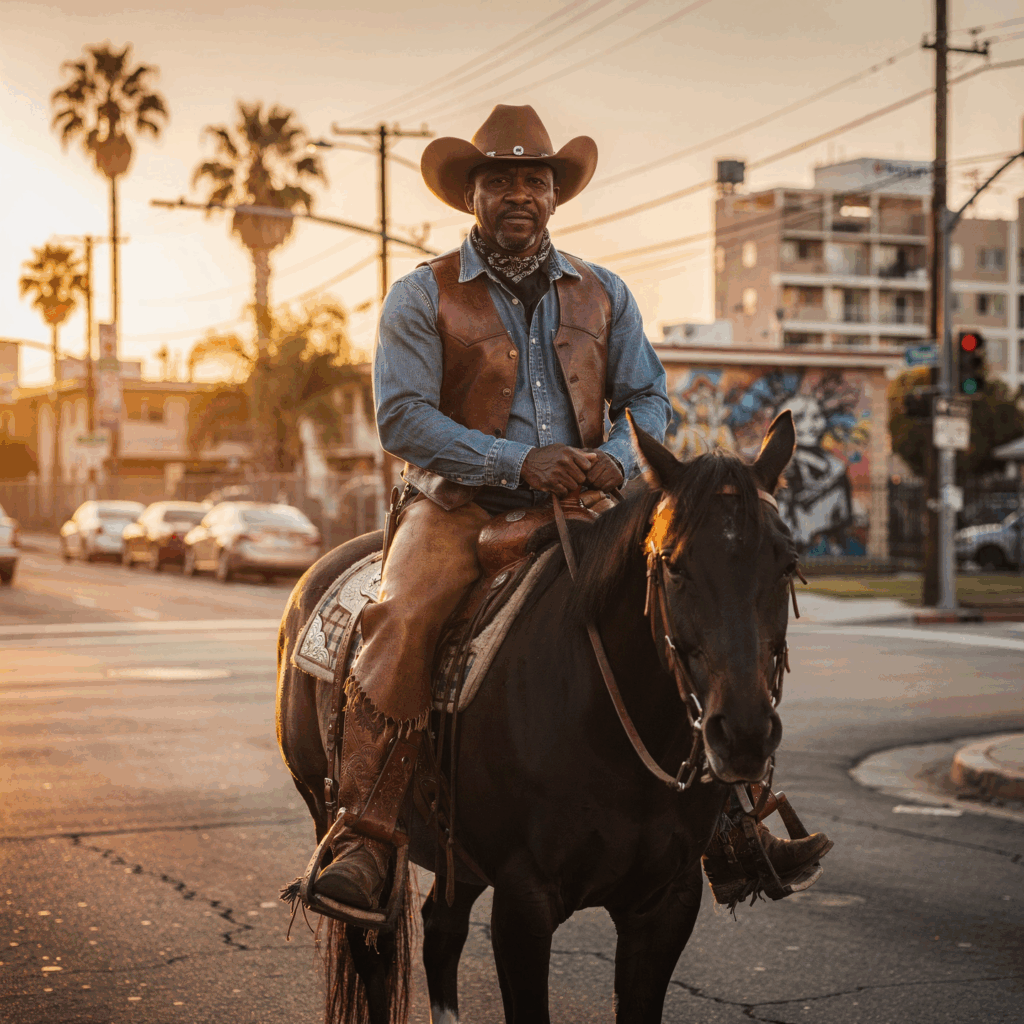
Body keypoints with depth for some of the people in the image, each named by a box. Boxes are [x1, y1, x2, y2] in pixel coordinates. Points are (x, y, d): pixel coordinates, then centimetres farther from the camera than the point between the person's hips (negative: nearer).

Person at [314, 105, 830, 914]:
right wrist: (519, 462, -20)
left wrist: (619, 457, -11)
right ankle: (364, 837, -28)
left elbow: (649, 397, 13)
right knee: (403, 623, -30)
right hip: (462, 509, -3)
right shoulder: (423, 297, 2)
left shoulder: (603, 294, 14)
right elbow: (404, 418, -8)